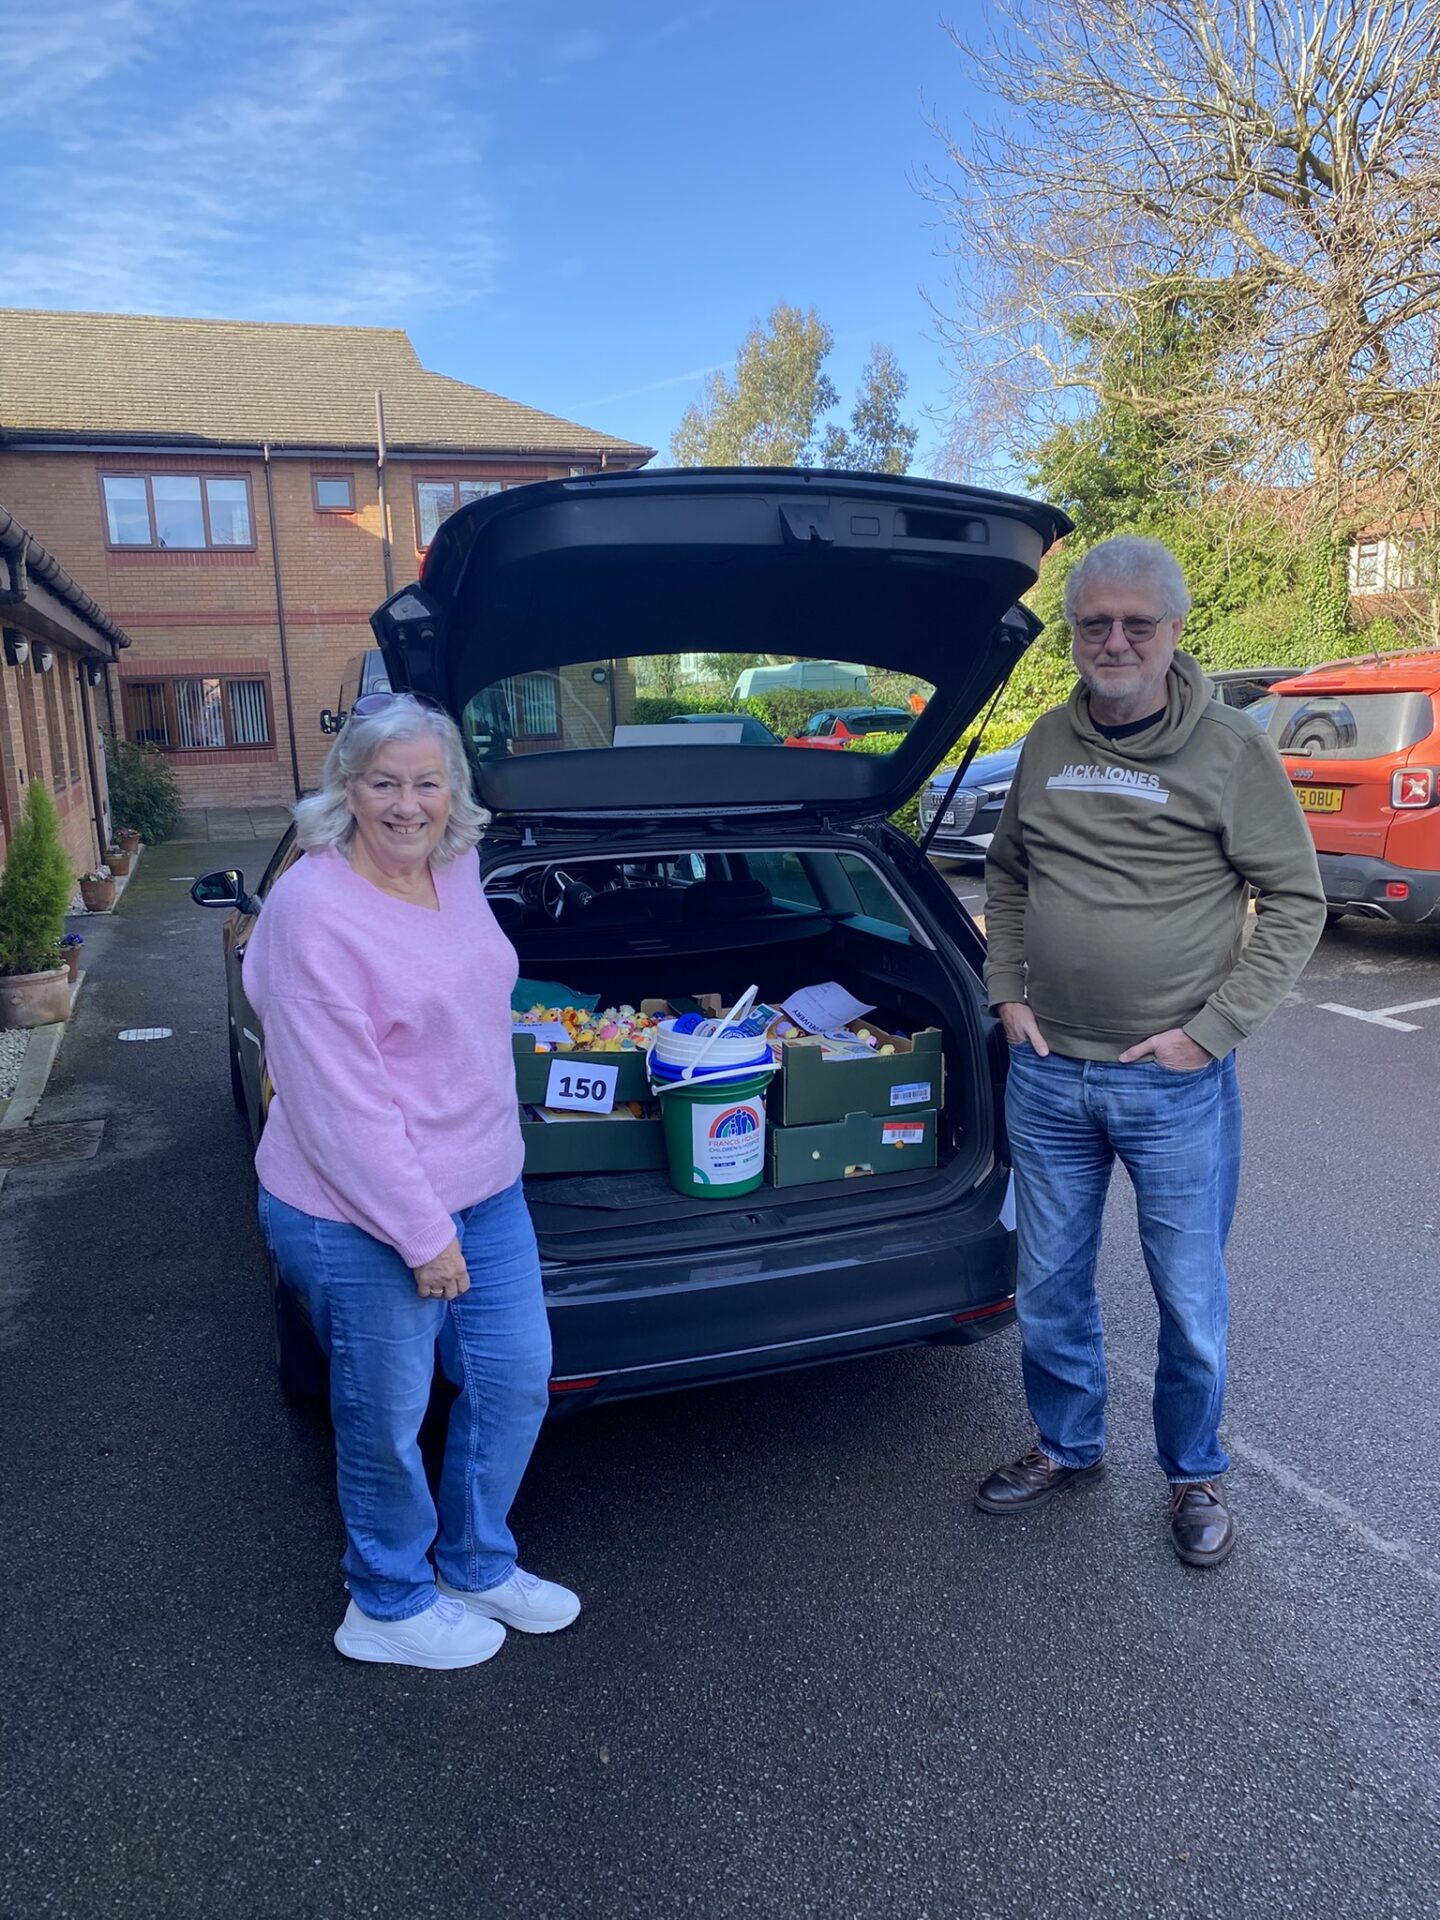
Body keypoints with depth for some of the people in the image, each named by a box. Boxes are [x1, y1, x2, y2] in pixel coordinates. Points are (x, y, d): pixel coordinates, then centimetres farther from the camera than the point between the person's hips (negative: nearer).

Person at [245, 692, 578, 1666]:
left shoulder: (456, 867, 1)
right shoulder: (313, 912, -23)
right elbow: (340, 1109, -23)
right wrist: (423, 1236, -19)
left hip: (486, 1188, 8)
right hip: (362, 1224, -8)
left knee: (517, 1378, 19)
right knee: (388, 1421, 12)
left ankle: (478, 1566, 43)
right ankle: (390, 1605, 39)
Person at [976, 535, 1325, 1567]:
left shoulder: (1232, 748, -7)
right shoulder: (1050, 741, 5)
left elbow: (1296, 902, -5)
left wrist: (1210, 1029, -12)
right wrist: (1008, 991, 6)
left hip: (1176, 1082, -3)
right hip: (1048, 1071, 4)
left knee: (1191, 1296, 11)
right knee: (1049, 1285, 16)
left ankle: (1195, 1472, 35)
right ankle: (1068, 1443, 40)